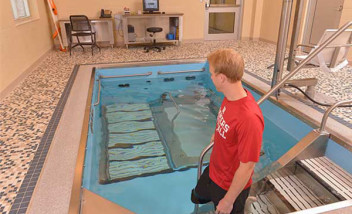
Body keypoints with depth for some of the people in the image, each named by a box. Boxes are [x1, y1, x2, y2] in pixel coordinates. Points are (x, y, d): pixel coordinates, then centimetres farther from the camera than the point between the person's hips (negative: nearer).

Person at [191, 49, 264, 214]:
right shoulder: (230, 96, -13)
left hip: (230, 184, -7)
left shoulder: (250, 118, -38)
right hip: (213, 171, 7)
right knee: (197, 197, 31)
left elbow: (247, 167, -28)